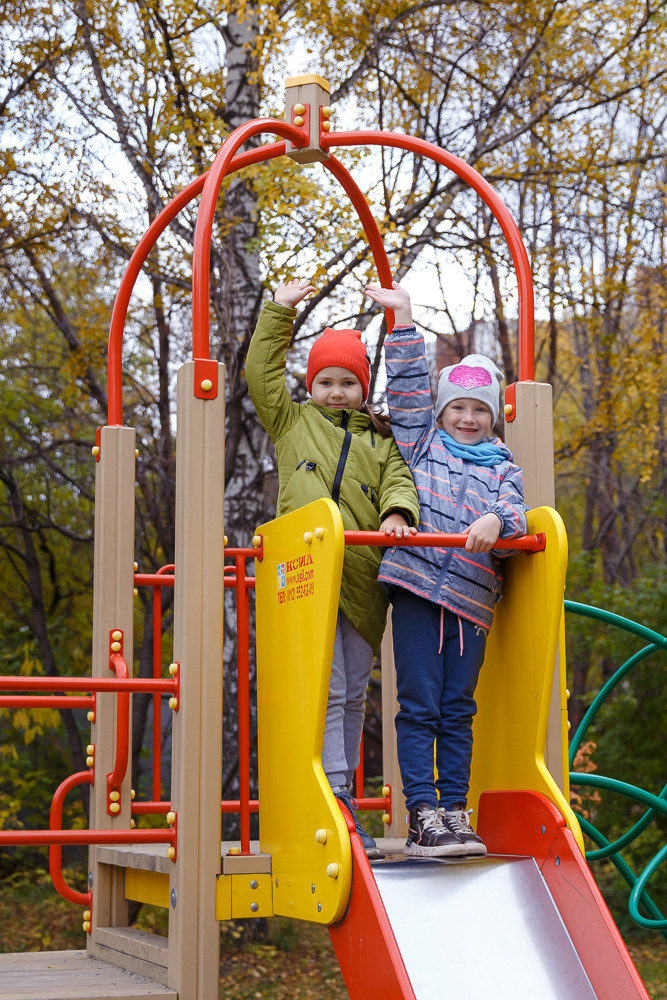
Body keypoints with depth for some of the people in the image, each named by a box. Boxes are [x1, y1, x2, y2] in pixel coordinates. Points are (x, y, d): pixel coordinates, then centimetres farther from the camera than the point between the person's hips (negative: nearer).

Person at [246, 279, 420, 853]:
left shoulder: (381, 440, 23)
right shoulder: (293, 422, 20)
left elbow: (398, 482, 8)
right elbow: (262, 374, 15)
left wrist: (398, 511, -13)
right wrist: (279, 312, 13)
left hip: (363, 582, 3)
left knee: (353, 696, 6)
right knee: (325, 691, -12)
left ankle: (341, 795, 15)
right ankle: (335, 803, -14)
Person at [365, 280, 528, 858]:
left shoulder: (503, 468, 17)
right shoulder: (422, 444, 16)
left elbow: (514, 512, 0)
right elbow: (408, 388, 12)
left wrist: (497, 520, -22)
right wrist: (403, 320, 10)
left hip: (472, 595, 2)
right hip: (416, 584, -2)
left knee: (458, 711, 5)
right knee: (419, 707, -5)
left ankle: (455, 813, 9)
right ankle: (423, 817, -6)